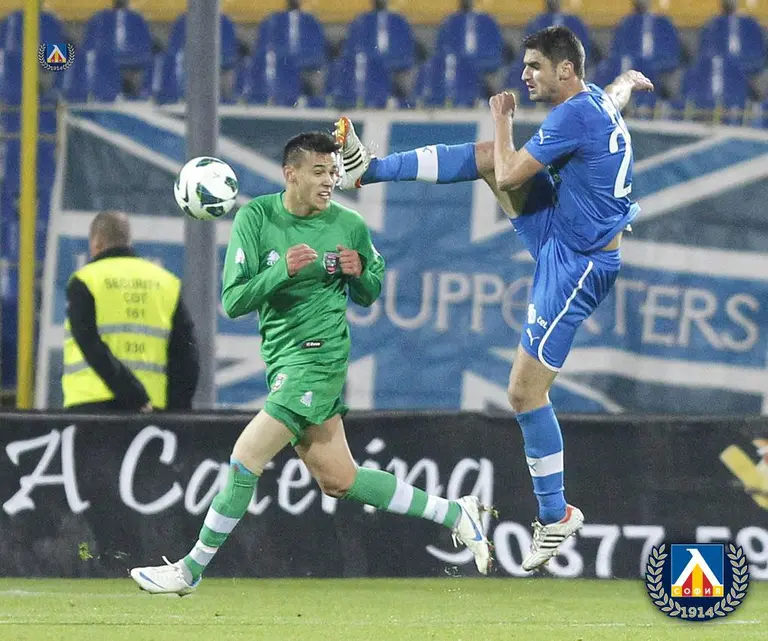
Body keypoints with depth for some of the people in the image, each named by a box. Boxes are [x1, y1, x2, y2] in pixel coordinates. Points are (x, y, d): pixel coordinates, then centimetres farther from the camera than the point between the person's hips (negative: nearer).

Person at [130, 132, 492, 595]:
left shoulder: (349, 226, -2)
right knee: (337, 479, 8)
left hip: (319, 357, -4)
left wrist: (359, 272, -10)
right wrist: (283, 270, -21)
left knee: (246, 458, -12)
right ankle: (454, 513, 22)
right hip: (282, 361, 4)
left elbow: (369, 295, 13)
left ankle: (191, 570, -1)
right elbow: (233, 302, -6)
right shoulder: (256, 218, -1)